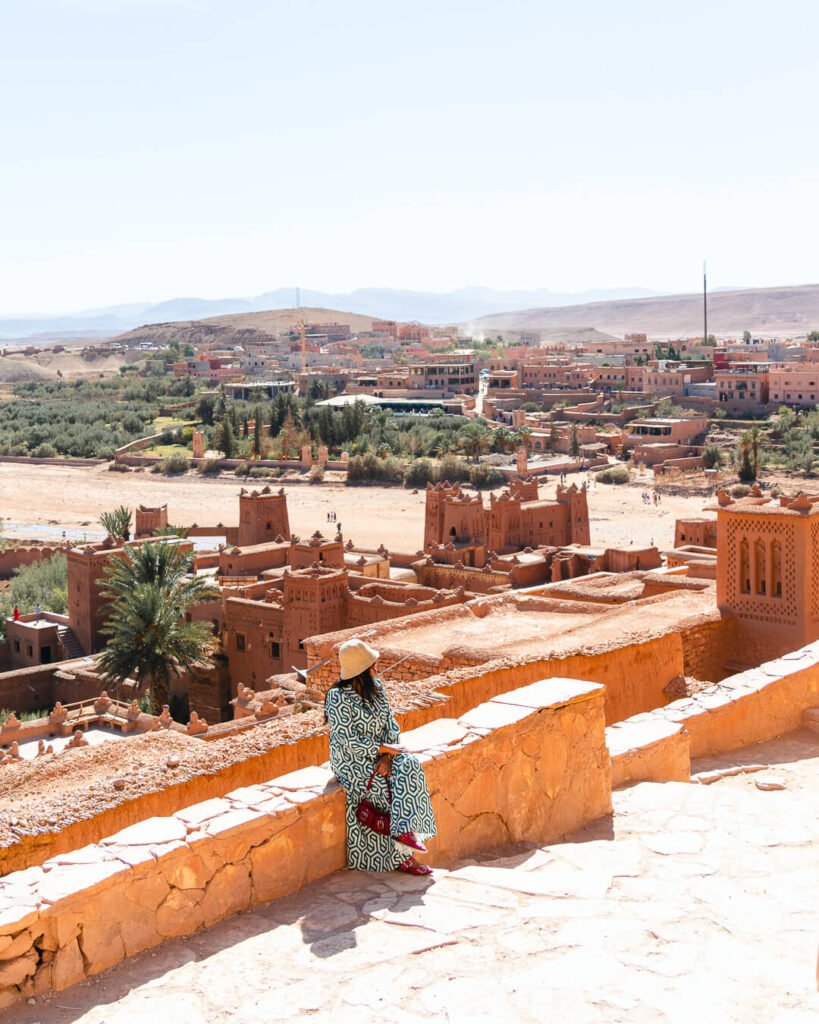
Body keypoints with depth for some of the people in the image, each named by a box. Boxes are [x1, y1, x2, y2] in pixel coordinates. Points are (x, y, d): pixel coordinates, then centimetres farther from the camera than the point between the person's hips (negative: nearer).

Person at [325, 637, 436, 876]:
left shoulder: (376, 687, 5)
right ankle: (402, 856, -16)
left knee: (410, 765, -22)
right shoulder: (338, 697, -17)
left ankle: (404, 832, -22)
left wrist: (387, 755, -13)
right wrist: (384, 748, -18)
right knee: (396, 784, -24)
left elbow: (391, 724, 4)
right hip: (351, 761, -6)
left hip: (378, 753, 6)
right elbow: (348, 742, -20)